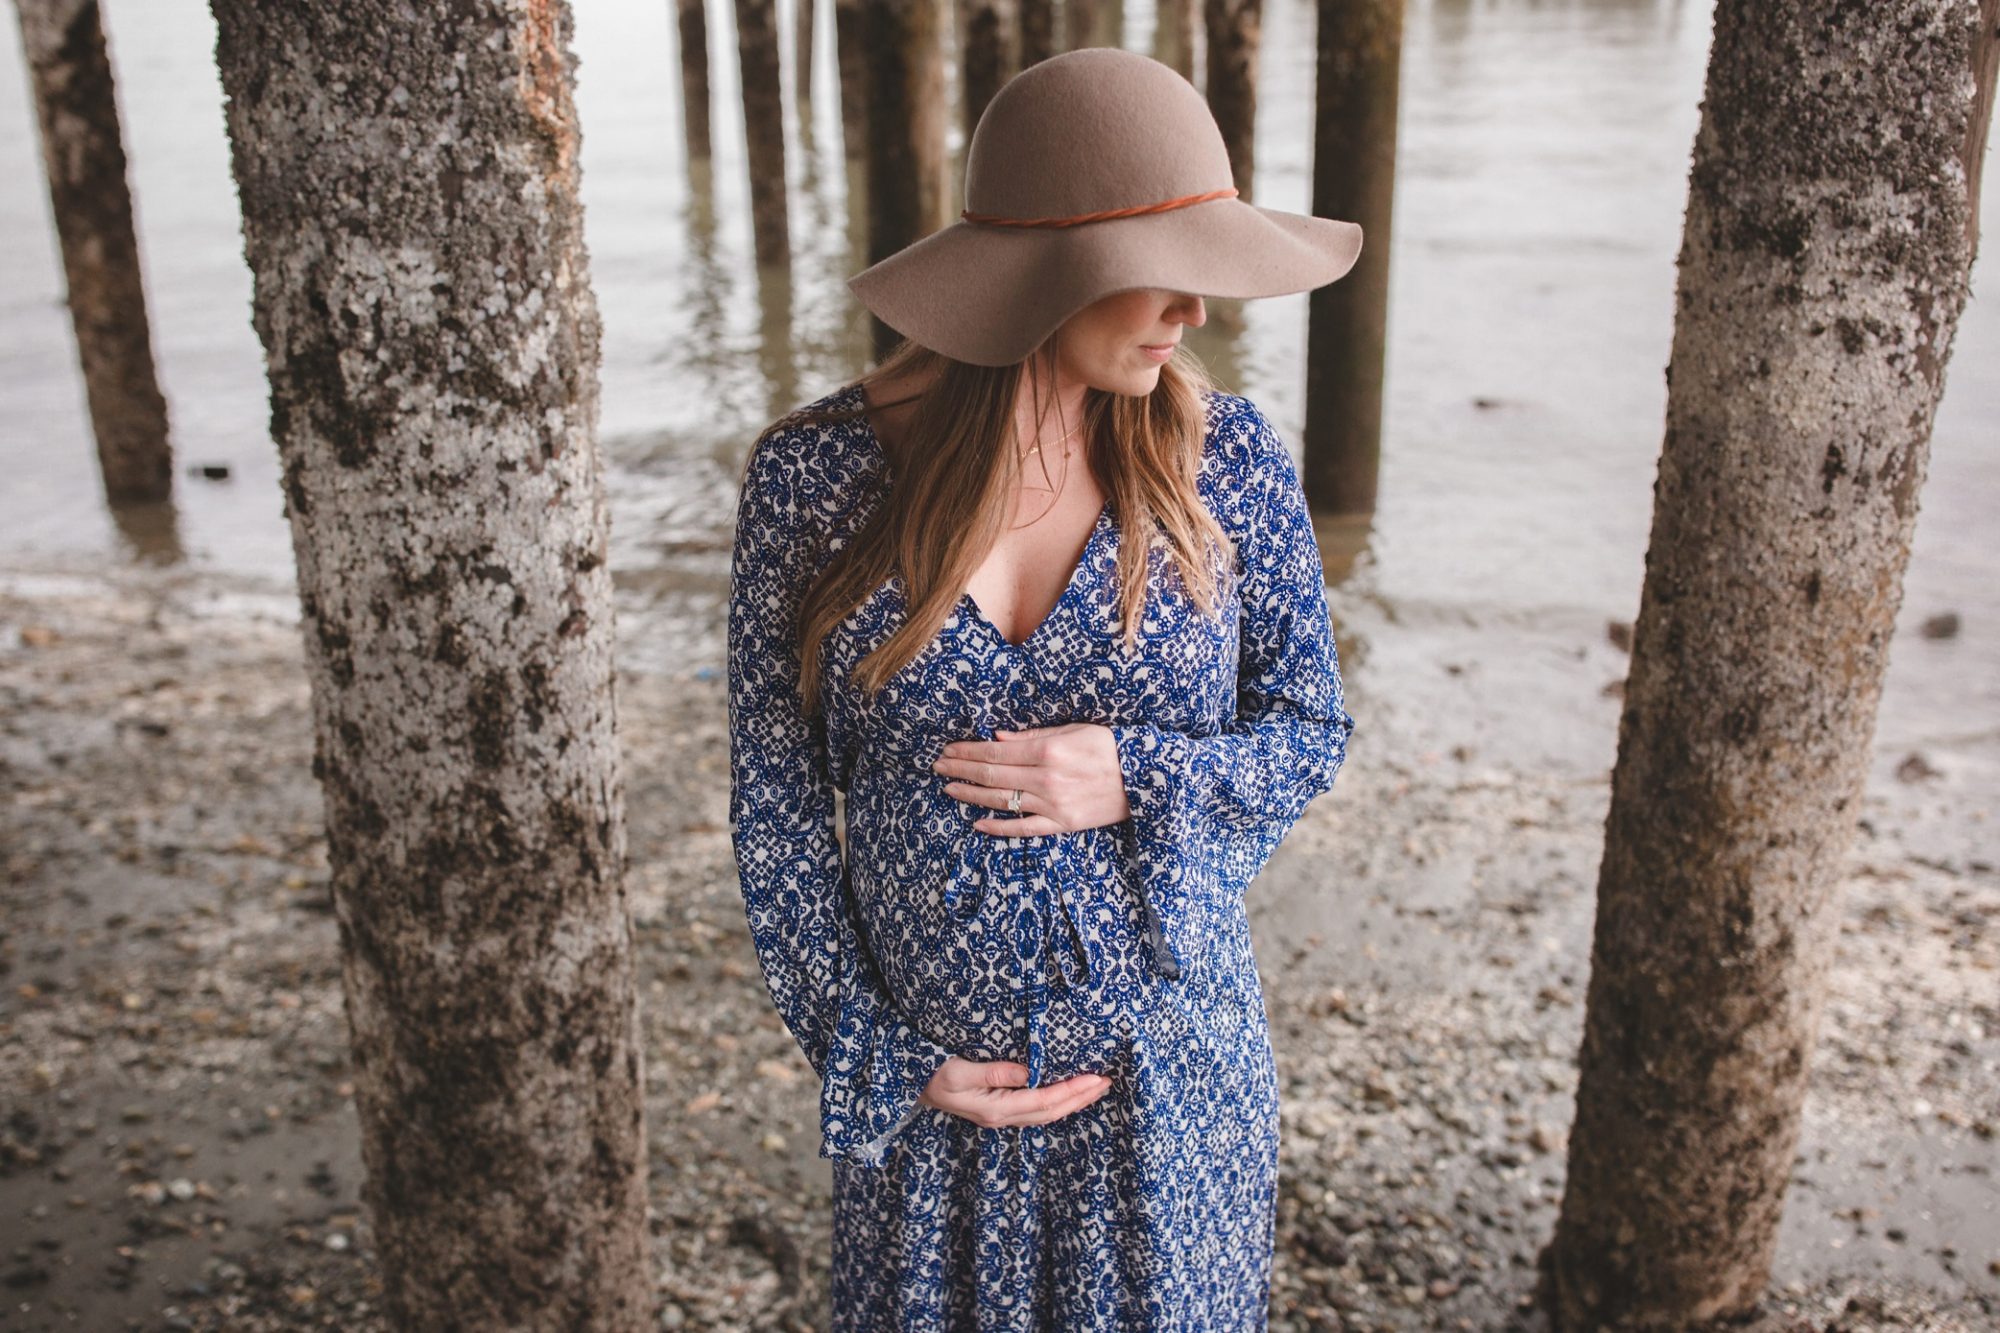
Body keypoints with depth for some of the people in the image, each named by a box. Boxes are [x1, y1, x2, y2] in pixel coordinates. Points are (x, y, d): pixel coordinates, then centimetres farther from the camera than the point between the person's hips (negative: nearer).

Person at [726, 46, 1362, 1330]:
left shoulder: (1226, 456, -8)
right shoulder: (817, 473, -10)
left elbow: (1310, 728, 2)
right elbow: (775, 796, -4)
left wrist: (1136, 780, -16)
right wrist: (881, 1059, -6)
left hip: (1173, 1078, 1)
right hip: (927, 1086, 0)